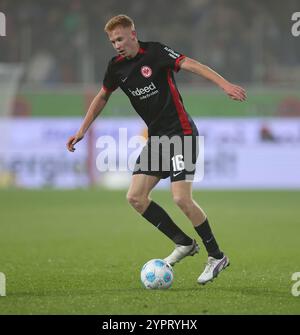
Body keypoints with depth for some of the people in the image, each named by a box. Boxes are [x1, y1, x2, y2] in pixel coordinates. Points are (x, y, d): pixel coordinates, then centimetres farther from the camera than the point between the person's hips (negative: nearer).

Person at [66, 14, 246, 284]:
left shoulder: (155, 52, -12)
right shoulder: (116, 67, 7)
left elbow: (191, 65, -22)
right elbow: (102, 97, 23)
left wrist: (224, 84, -36)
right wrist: (82, 131, 22)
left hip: (181, 132, -7)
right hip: (156, 137, 7)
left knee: (181, 199, -18)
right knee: (135, 197, -2)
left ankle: (217, 256, -1)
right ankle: (184, 243, 11)